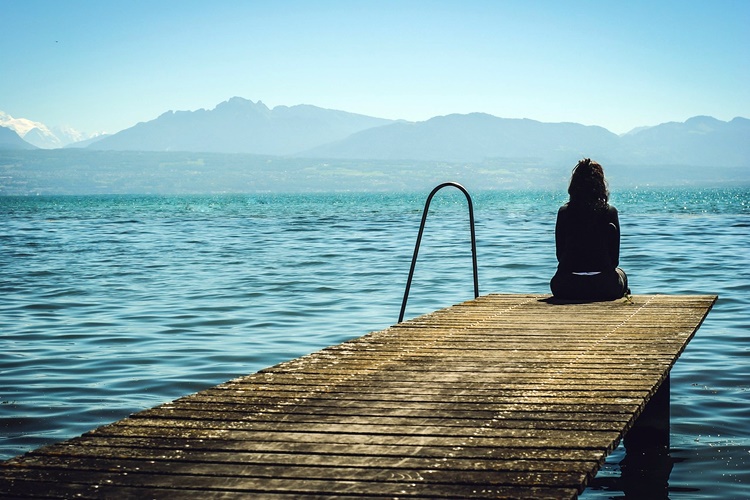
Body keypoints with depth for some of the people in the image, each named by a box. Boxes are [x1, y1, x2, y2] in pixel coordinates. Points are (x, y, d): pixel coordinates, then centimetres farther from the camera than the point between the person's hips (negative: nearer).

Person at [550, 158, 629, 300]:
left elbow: (560, 254, 7)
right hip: (602, 288, 0)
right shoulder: (610, 212, -2)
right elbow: (615, 258, 1)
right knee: (620, 274, 34)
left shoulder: (564, 212, 1)